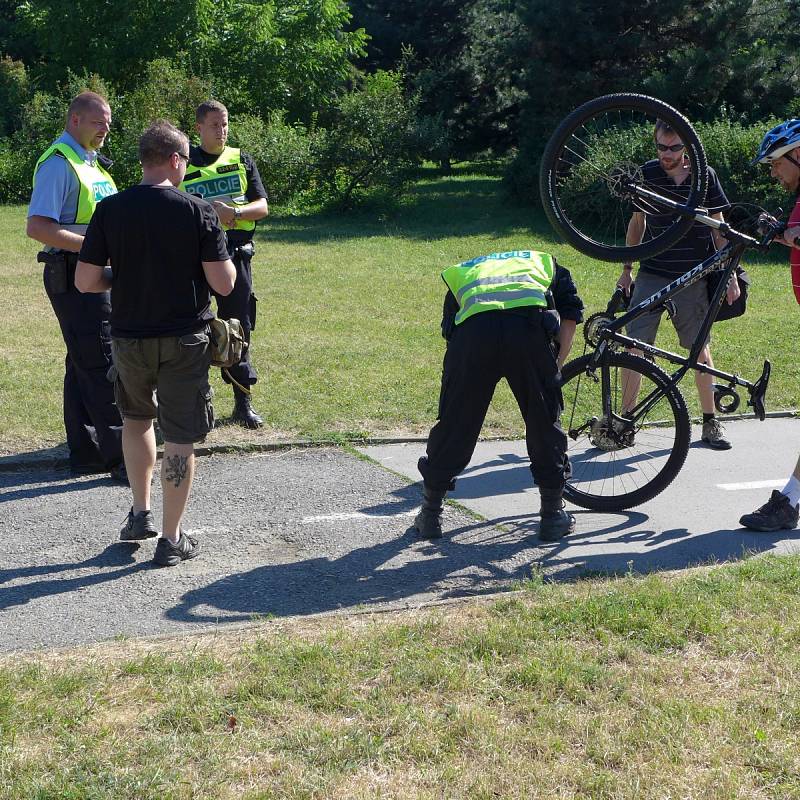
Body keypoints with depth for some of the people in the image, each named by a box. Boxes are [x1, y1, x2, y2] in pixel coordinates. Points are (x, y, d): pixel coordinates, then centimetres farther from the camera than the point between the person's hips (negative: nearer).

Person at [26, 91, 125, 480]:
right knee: (100, 366, -8)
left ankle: (85, 452, 21)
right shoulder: (58, 164, -14)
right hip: (74, 278, -10)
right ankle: (119, 457, -5)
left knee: (83, 365, 13)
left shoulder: (91, 162, 17)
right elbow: (37, 227, -22)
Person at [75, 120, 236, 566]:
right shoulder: (198, 212, -11)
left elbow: (86, 281, -4)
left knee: (136, 417, 27)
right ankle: (172, 540, 11)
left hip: (129, 337, 3)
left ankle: (141, 514, 27)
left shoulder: (110, 210, -5)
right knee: (180, 439, 6)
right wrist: (224, 257, 8)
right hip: (185, 340, -3)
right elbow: (224, 284, -13)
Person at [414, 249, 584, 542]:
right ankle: (554, 515, 24)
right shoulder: (546, 263, 38)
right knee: (545, 420, 16)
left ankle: (430, 516, 26)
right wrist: (554, 368, 24)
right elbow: (571, 314, 22)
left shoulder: (459, 273, 41)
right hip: (530, 327, -1)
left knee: (454, 422, 14)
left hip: (473, 329, 1)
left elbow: (449, 333, 36)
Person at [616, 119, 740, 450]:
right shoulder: (646, 174, 0)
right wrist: (627, 268, 15)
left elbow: (718, 228, 3)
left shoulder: (705, 176, -3)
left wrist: (731, 276, 0)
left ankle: (710, 422, 18)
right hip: (651, 275, 1)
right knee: (634, 347, -7)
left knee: (700, 349, 6)